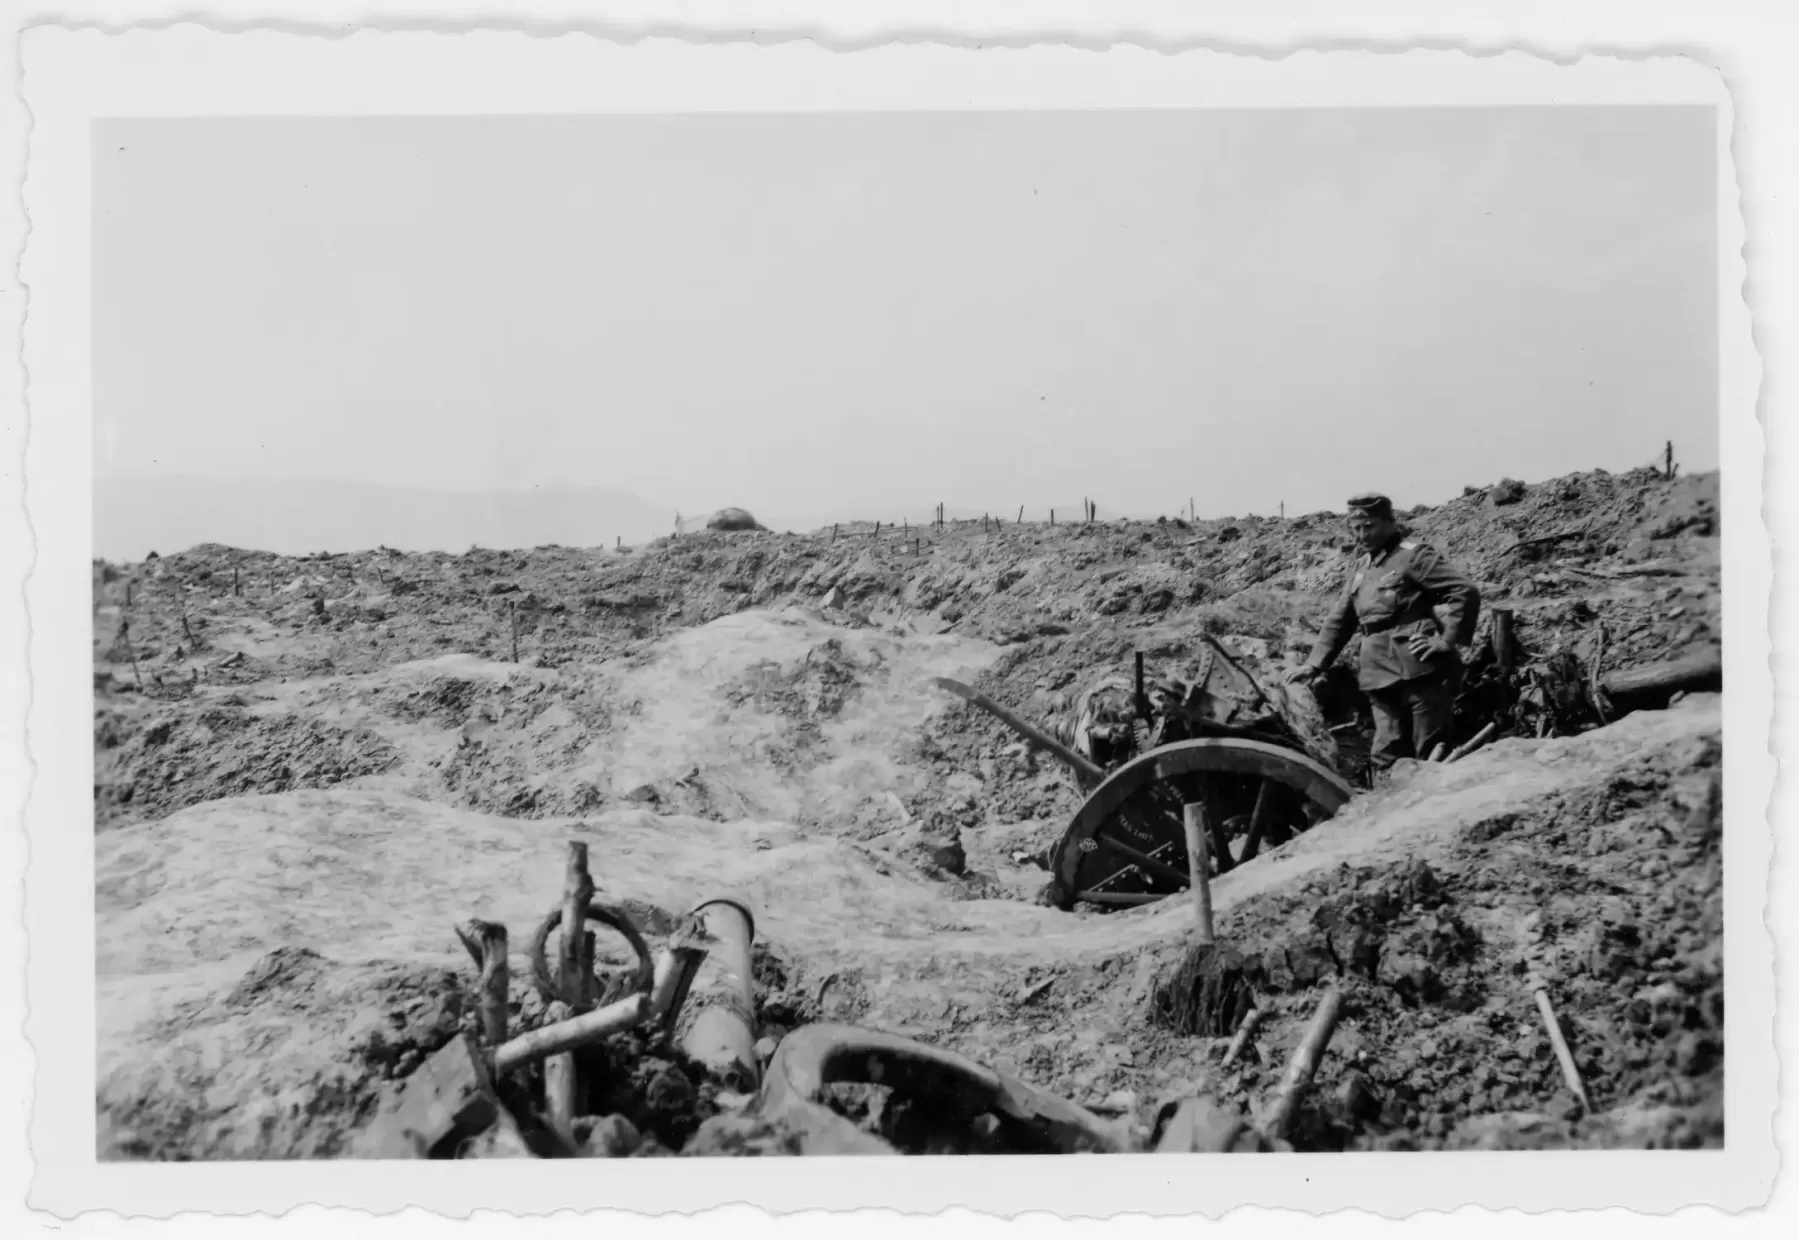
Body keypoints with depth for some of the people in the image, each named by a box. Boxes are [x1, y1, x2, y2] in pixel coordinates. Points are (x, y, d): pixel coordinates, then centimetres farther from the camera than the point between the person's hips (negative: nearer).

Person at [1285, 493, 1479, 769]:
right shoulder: (1362, 566, 19)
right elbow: (1340, 620, 25)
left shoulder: (1413, 554, -4)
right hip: (1381, 675, 7)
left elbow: (1466, 592, -12)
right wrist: (1315, 663, 18)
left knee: (1430, 756, -4)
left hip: (1420, 669, -7)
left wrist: (1448, 640, -15)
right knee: (1387, 756, 3)